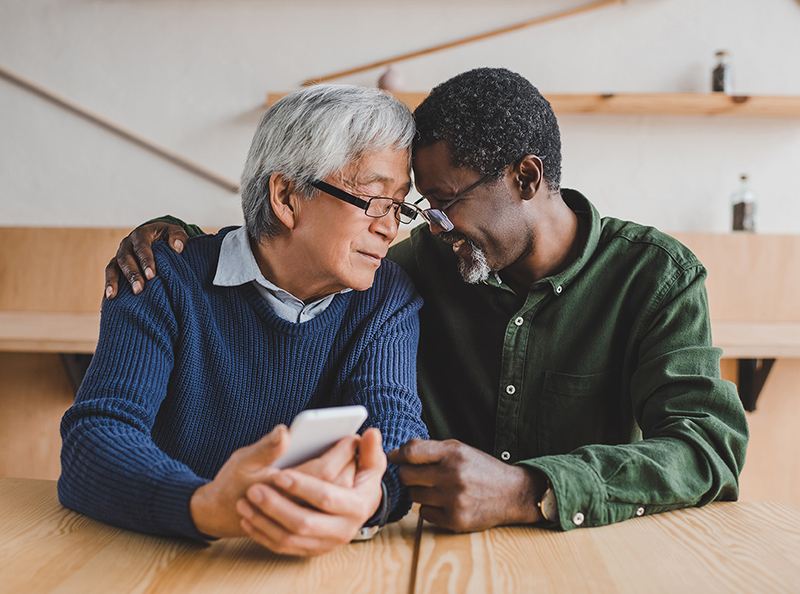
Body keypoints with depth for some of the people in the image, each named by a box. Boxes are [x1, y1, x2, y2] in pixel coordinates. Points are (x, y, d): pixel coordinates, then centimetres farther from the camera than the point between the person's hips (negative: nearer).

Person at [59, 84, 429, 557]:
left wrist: (368, 496, -37)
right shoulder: (166, 280, -8)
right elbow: (96, 438, -17)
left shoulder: (388, 297, 1)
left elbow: (395, 424, -13)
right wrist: (206, 506, -38)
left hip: (313, 570, 1)